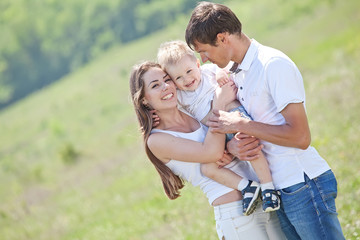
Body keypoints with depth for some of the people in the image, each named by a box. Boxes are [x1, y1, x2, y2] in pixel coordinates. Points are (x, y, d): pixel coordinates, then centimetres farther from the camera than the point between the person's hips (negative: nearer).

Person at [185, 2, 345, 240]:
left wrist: (240, 125, -16)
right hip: (279, 191, 9)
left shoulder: (274, 64, -14)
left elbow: (300, 137, -20)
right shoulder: (239, 73, 14)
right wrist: (232, 145, -8)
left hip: (305, 186, -9)